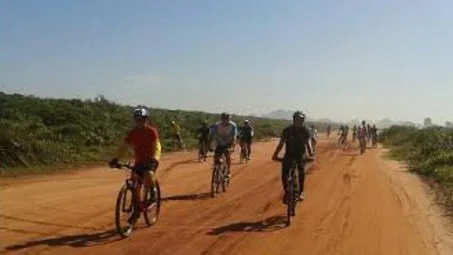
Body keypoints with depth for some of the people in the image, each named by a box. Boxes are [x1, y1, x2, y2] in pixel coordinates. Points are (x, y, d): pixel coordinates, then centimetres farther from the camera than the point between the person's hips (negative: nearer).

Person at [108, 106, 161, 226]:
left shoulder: (151, 131, -13)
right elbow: (124, 147, -5)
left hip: (151, 161, -5)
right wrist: (115, 160, -19)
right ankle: (137, 210, 17)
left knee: (148, 176, -34)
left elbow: (157, 147, -23)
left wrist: (153, 160, -40)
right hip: (139, 161, 5)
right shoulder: (132, 132, -1)